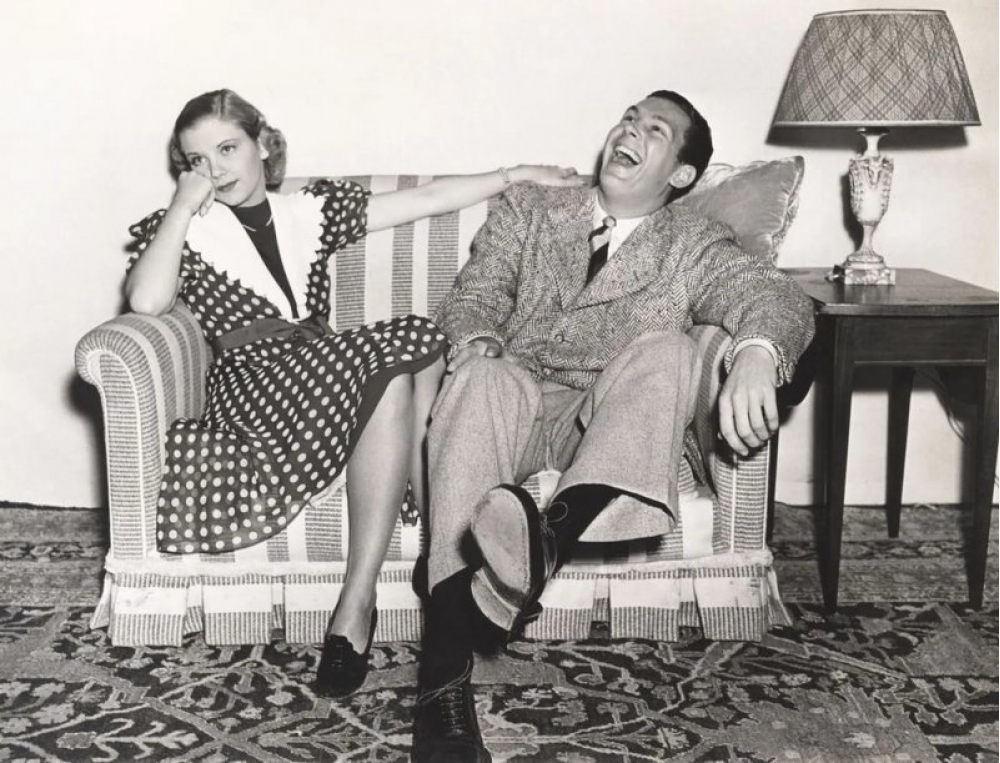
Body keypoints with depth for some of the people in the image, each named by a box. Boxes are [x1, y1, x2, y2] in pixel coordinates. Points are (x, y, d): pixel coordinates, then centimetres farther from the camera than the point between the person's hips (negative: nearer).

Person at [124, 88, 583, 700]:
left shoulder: (311, 211, 20)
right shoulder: (182, 231, 11)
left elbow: (427, 199, 19)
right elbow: (147, 301, -11)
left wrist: (518, 173, 16)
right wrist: (185, 206, -5)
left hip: (326, 375, 4)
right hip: (253, 384, -4)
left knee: (401, 370, -31)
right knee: (402, 346, -29)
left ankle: (358, 605, -30)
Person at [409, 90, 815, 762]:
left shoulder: (695, 246, 12)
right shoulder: (527, 209, 18)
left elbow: (774, 292, -7)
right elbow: (474, 297, 7)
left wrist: (757, 353, -33)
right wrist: (476, 343, -20)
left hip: (606, 424, 0)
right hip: (515, 402, 1)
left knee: (666, 348, -29)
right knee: (480, 377, -35)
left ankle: (551, 538, -53)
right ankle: (444, 673, -47)